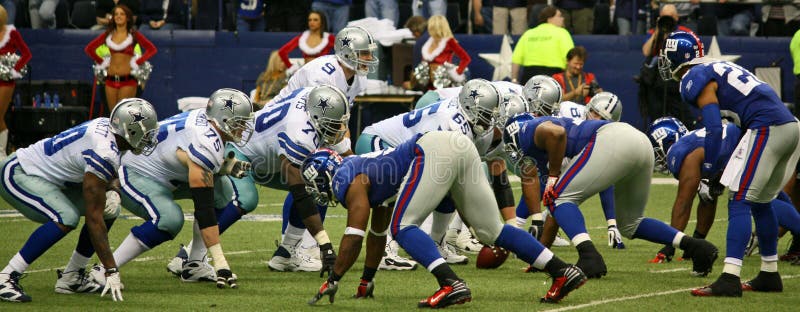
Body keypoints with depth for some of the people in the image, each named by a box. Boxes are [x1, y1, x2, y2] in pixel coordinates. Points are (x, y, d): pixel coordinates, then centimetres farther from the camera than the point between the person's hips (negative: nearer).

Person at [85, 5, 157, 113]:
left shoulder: (133, 34, 1)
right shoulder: (108, 34, 9)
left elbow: (152, 49, 0)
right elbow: (89, 48, 16)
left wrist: (137, 63, -4)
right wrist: (102, 62, 8)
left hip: (127, 80, -4)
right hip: (111, 79, 4)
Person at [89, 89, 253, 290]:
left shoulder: (205, 119, -4)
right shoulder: (205, 144, -30)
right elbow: (204, 209, -32)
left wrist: (230, 166, -7)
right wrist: (220, 262, -34)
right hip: (133, 175, -10)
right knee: (169, 219, -33)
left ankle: (194, 266, 5)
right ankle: (104, 270, -24)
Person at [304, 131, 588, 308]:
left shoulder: (348, 182, 3)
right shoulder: (363, 168, 31)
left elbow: (354, 236, -4)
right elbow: (377, 232, 41)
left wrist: (333, 281, 4)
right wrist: (367, 279, 49)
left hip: (434, 150, -9)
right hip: (461, 146, 9)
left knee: (402, 226, -6)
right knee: (490, 231, 14)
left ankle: (451, 285, -26)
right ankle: (562, 271, 10)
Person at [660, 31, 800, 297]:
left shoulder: (696, 79, -3)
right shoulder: (719, 68, 25)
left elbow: (714, 128, -10)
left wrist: (708, 170, 0)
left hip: (767, 130, -9)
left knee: (739, 202, -10)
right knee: (760, 203, 20)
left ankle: (730, 278, -20)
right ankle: (769, 273, 27)